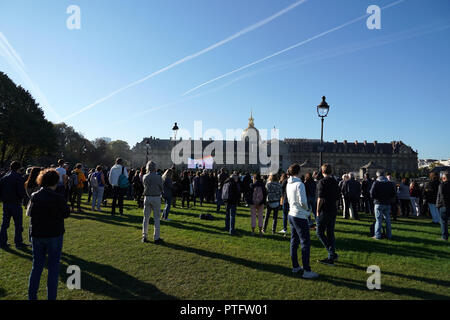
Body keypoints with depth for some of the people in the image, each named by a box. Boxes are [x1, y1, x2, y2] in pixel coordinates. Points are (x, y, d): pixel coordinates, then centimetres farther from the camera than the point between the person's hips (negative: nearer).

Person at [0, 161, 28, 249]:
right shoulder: (19, 177, -13)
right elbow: (21, 192, -19)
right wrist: (24, 194, 2)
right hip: (15, 204, -6)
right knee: (18, 224, 3)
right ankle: (18, 243, 7)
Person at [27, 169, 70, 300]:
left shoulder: (34, 196, -4)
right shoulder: (59, 198, -17)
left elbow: (29, 213, 8)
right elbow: (66, 214, -5)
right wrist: (66, 206, 10)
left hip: (37, 235, 4)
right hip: (54, 235, -4)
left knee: (37, 266, 18)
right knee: (53, 267, 8)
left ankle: (32, 295, 26)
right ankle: (51, 296, 15)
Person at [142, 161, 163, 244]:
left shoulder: (145, 177, -1)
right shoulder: (158, 177, -10)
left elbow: (145, 187, 8)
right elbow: (161, 188, -2)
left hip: (147, 197, 3)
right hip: (156, 198, -3)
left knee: (146, 217, 12)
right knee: (156, 218, 4)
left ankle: (144, 236, 18)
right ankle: (156, 238, 6)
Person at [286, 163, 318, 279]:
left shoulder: (288, 184, 8)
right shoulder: (299, 184, -17)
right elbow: (302, 201, -23)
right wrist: (307, 209, -2)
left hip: (291, 214, 9)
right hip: (300, 216, -9)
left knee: (294, 242, 15)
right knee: (306, 243, -3)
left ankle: (295, 266, 24)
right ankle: (307, 271, 0)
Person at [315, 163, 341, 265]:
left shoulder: (322, 182, -13)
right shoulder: (335, 182, 9)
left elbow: (320, 198, -18)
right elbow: (337, 197, 14)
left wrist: (318, 210, -10)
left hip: (325, 211, -7)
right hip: (334, 211, 7)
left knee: (320, 232, 2)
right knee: (330, 233, 13)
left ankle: (332, 254, -3)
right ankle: (331, 257, 18)